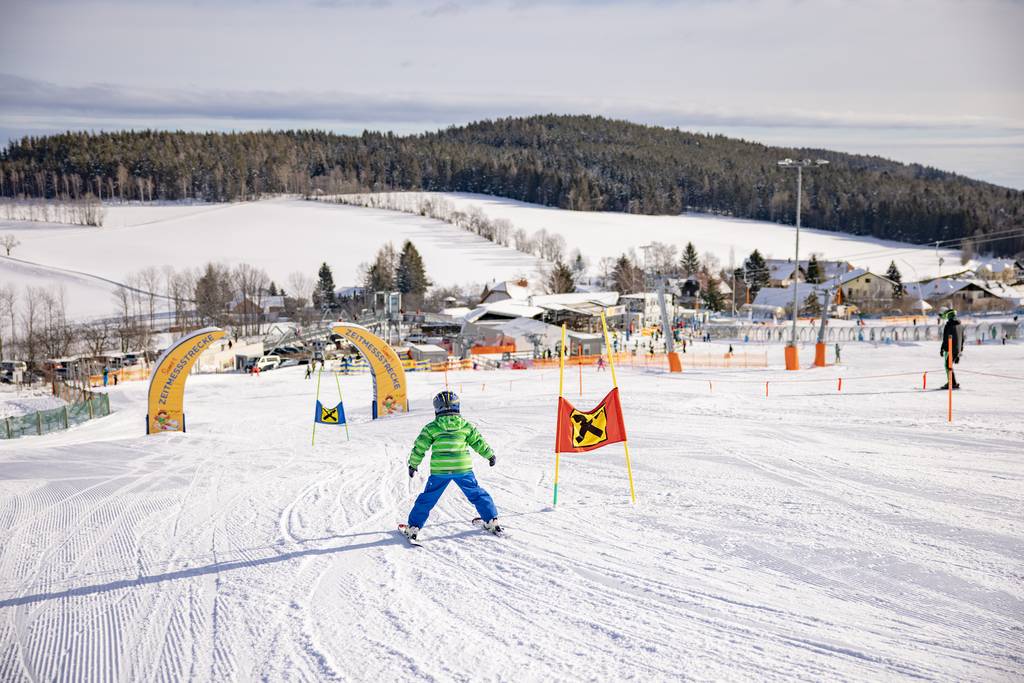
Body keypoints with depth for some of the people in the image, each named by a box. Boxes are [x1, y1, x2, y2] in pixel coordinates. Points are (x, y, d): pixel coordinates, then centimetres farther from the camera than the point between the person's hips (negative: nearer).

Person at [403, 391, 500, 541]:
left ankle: (414, 527, 8)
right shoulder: (465, 425, 5)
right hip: (463, 468, 1)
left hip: (439, 470, -1)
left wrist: (413, 465, 15)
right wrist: (490, 455, 23)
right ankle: (492, 521, 17)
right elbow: (478, 442, 9)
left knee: (427, 499, 9)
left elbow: (420, 447, 3)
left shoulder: (431, 428, 2)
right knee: (476, 494, 17)